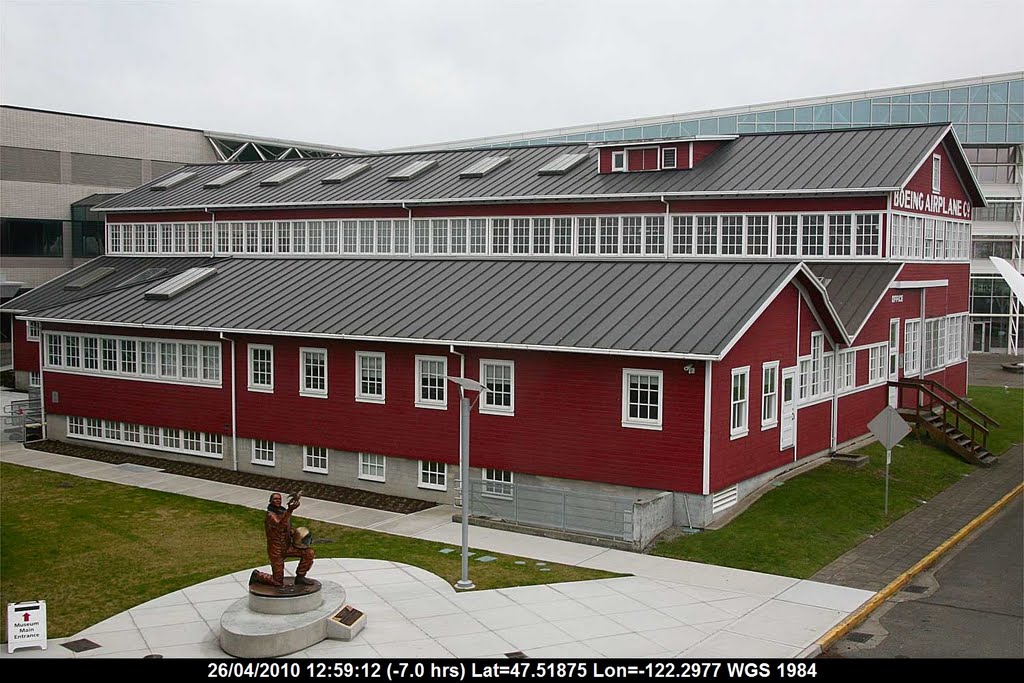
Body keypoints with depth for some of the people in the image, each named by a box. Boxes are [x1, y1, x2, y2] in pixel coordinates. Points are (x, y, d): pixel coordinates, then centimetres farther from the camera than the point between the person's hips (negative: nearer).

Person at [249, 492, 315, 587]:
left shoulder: (284, 512, 5)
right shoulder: (270, 515, -20)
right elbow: (280, 526, -40)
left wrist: (294, 533, -3)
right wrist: (290, 510, -51)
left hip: (288, 547, 7)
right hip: (276, 550, -7)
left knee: (309, 552, -11)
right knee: (278, 583, -2)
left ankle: (300, 578, 4)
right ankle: (257, 575, 23)